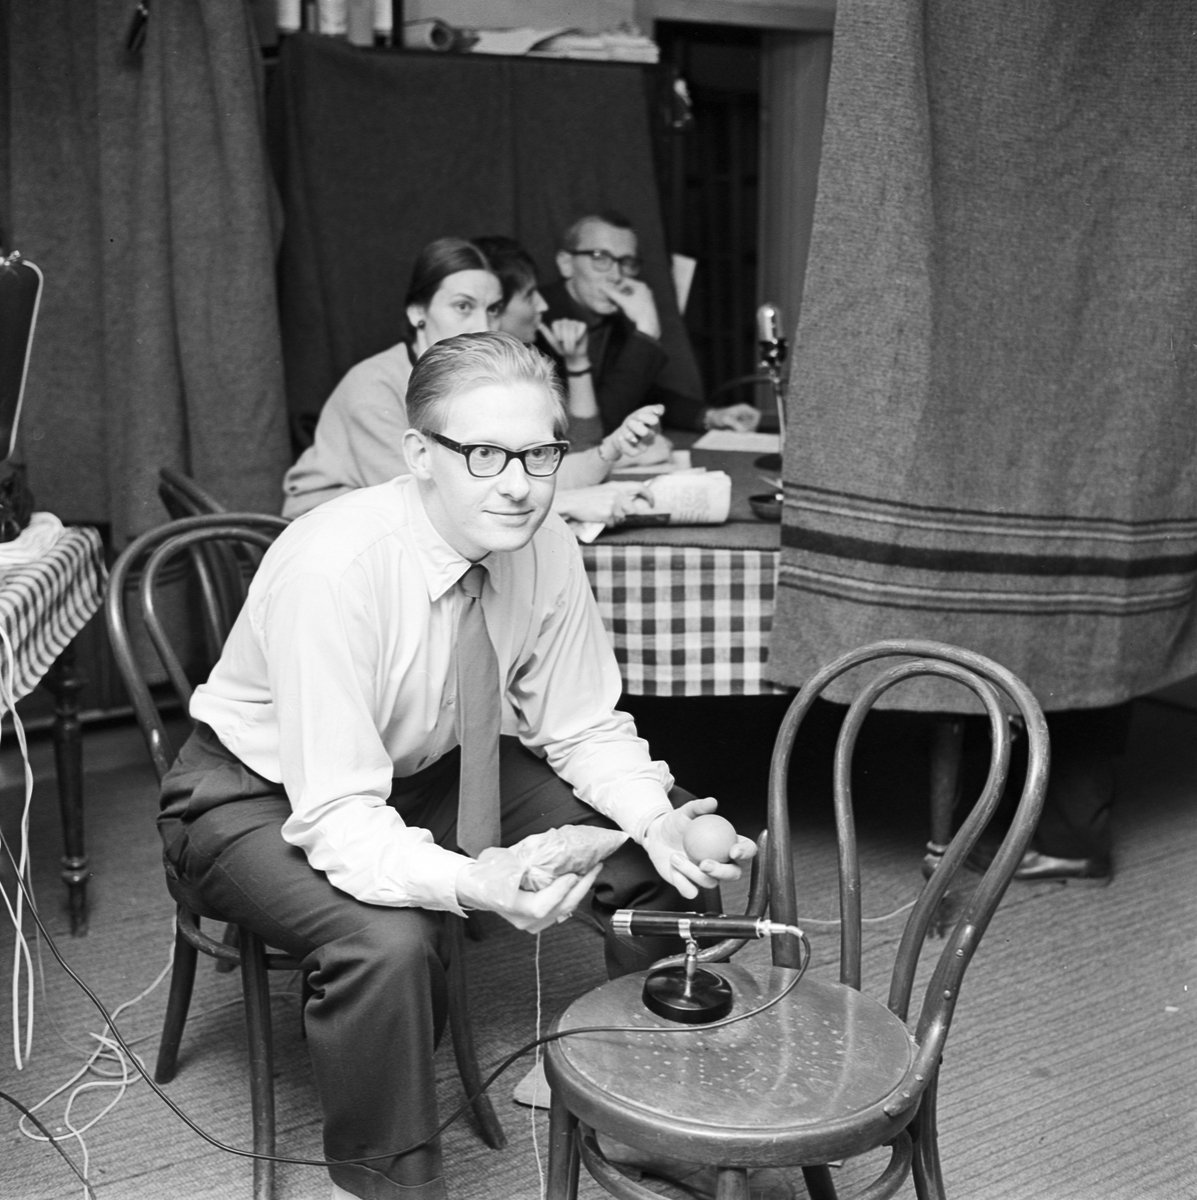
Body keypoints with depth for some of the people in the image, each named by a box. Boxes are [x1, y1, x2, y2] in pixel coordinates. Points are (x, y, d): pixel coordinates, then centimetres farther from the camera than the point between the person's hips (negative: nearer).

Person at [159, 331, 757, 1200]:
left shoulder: (546, 548, -17)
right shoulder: (333, 569, -34)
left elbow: (585, 730, -6)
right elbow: (339, 818, -34)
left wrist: (659, 824, -25)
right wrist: (473, 885, -50)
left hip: (431, 770, 6)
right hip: (263, 795, -5)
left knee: (671, 851, -8)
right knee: (388, 940, -36)